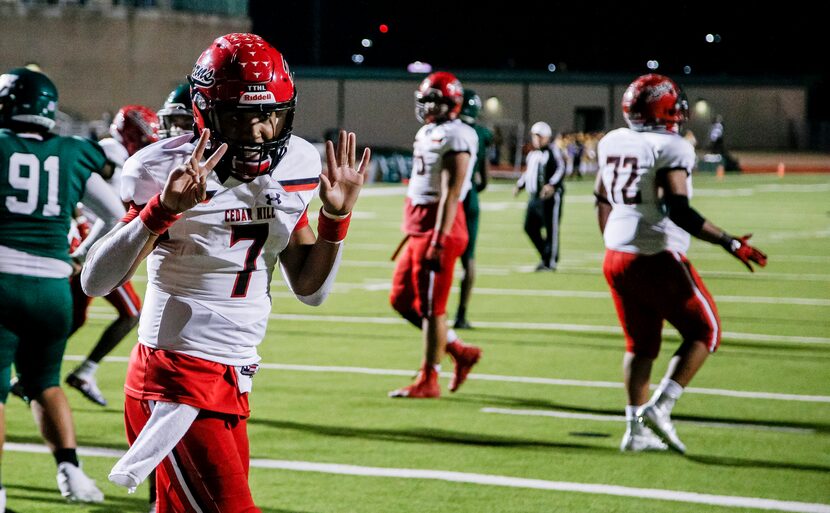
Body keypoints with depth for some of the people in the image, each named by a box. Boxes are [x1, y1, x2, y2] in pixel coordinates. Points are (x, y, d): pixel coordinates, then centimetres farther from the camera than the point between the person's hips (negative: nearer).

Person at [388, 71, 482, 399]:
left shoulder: (455, 138, -14)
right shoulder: (427, 133, 16)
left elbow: (451, 193, -19)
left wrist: (438, 241, -23)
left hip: (439, 228, -10)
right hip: (418, 230, 10)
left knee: (430, 307, -4)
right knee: (402, 300, 13)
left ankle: (428, 382, 3)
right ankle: (460, 351, 22)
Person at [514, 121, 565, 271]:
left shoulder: (553, 152, -8)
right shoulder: (532, 154, 18)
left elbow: (561, 170, -19)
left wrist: (552, 185, -31)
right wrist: (519, 185, 19)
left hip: (549, 197, -9)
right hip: (534, 197, 9)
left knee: (551, 228, -4)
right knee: (530, 227, 8)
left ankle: (551, 261, 4)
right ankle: (545, 255, 22)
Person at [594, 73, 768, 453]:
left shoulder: (612, 143, 7)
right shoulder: (671, 149, -15)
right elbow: (678, 210, -24)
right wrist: (729, 243, -20)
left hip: (616, 256, 7)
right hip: (657, 259, -7)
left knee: (640, 343, 17)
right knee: (703, 330, 8)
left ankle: (636, 429, 14)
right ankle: (660, 407, -4)